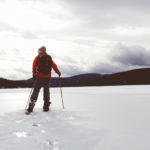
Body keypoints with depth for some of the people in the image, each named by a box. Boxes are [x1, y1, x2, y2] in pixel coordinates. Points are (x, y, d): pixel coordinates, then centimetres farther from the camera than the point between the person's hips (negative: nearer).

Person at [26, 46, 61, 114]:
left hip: (39, 77, -2)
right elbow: (54, 65, 10)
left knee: (36, 90, -1)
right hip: (48, 77, 2)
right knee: (46, 90, 11)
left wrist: (34, 74, -7)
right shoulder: (49, 58, 10)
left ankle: (31, 107, -12)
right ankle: (46, 107, 12)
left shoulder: (38, 57, 2)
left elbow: (34, 65, -7)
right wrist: (58, 72, 20)